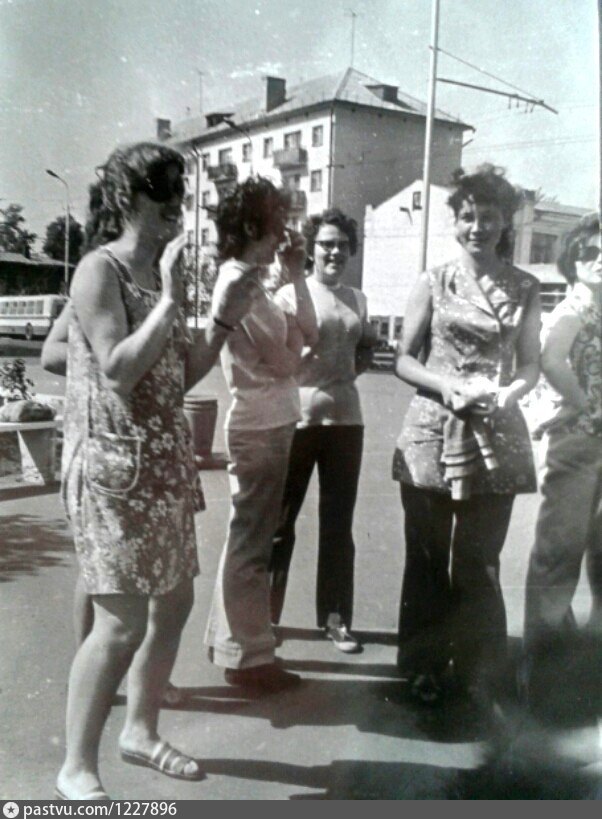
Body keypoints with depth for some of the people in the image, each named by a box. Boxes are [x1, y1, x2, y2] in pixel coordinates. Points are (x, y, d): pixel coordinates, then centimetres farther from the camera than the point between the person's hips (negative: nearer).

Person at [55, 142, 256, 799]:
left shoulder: (159, 275, 13)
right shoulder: (99, 270, -12)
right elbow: (117, 372, -22)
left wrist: (223, 319, 5)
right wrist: (170, 301, -20)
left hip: (165, 462, 9)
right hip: (112, 464, -9)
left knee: (173, 602, 15)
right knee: (122, 621, -5)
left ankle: (140, 732, 34)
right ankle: (76, 767, 15)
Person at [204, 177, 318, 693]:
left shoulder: (252, 280, 15)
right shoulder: (238, 283, -15)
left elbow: (310, 331, 12)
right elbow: (286, 362, -17)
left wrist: (297, 273, 7)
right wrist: (294, 334, 4)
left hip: (269, 423, 10)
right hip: (260, 427, -10)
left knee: (248, 537, 17)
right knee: (251, 542, -1)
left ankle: (229, 639, 30)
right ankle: (249, 656, 11)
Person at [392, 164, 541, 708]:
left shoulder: (524, 288, 6)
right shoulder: (434, 282, 3)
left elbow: (531, 365, 8)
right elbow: (404, 361, 2)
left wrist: (505, 394, -14)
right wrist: (449, 387, -15)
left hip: (495, 438, 0)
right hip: (432, 435, 0)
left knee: (479, 564, 4)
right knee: (428, 558, 9)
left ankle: (479, 679, 19)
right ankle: (425, 665, 25)